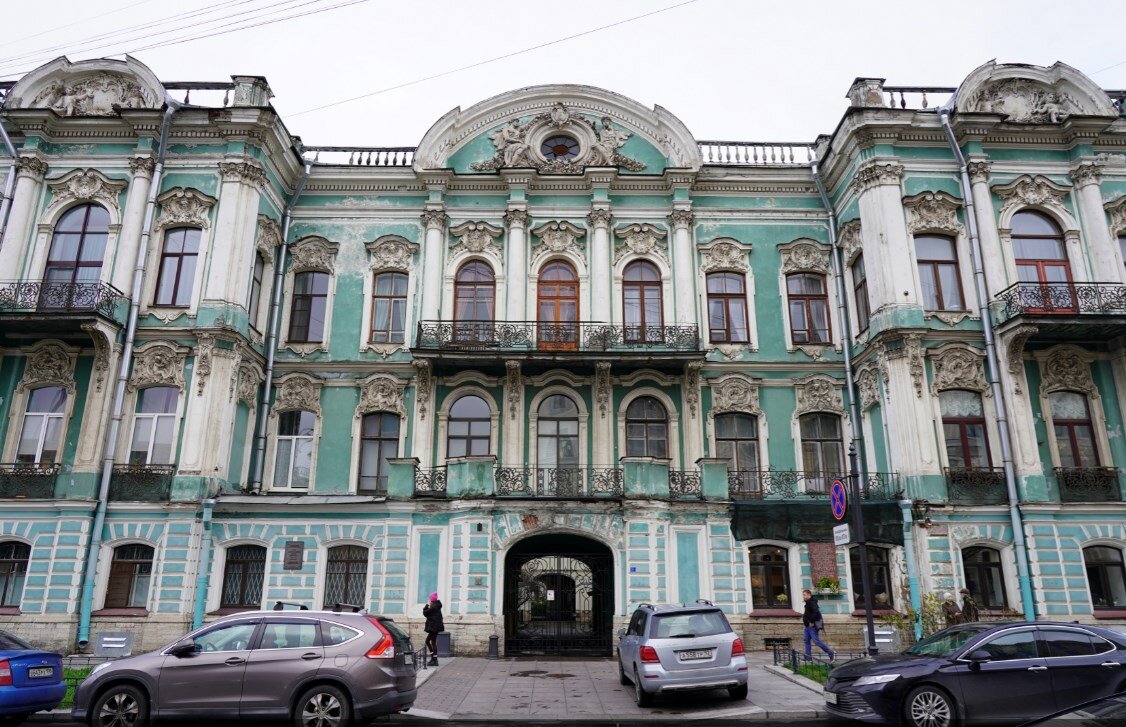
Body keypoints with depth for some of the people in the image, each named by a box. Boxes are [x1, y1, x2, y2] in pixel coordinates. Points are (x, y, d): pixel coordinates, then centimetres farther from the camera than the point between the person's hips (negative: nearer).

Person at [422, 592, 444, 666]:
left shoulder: (433, 607, -18)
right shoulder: (437, 606, 12)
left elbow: (425, 613, -13)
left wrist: (426, 606, -1)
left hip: (434, 628, -10)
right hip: (434, 627, 10)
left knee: (433, 643, -5)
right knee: (427, 641, 16)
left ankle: (435, 660, -1)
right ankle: (433, 658, 19)